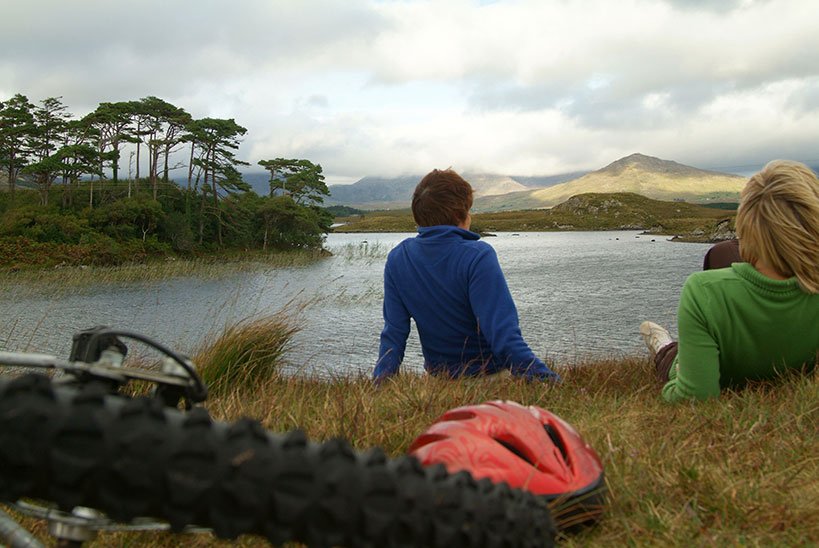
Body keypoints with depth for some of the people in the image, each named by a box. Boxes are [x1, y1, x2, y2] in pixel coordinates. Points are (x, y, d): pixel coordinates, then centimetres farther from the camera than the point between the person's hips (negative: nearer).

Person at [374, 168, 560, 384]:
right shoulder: (478, 257, -26)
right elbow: (504, 336, -32)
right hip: (490, 373, -6)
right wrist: (553, 381, -32)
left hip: (438, 374, 6)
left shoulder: (396, 260, -8)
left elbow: (393, 333, -7)